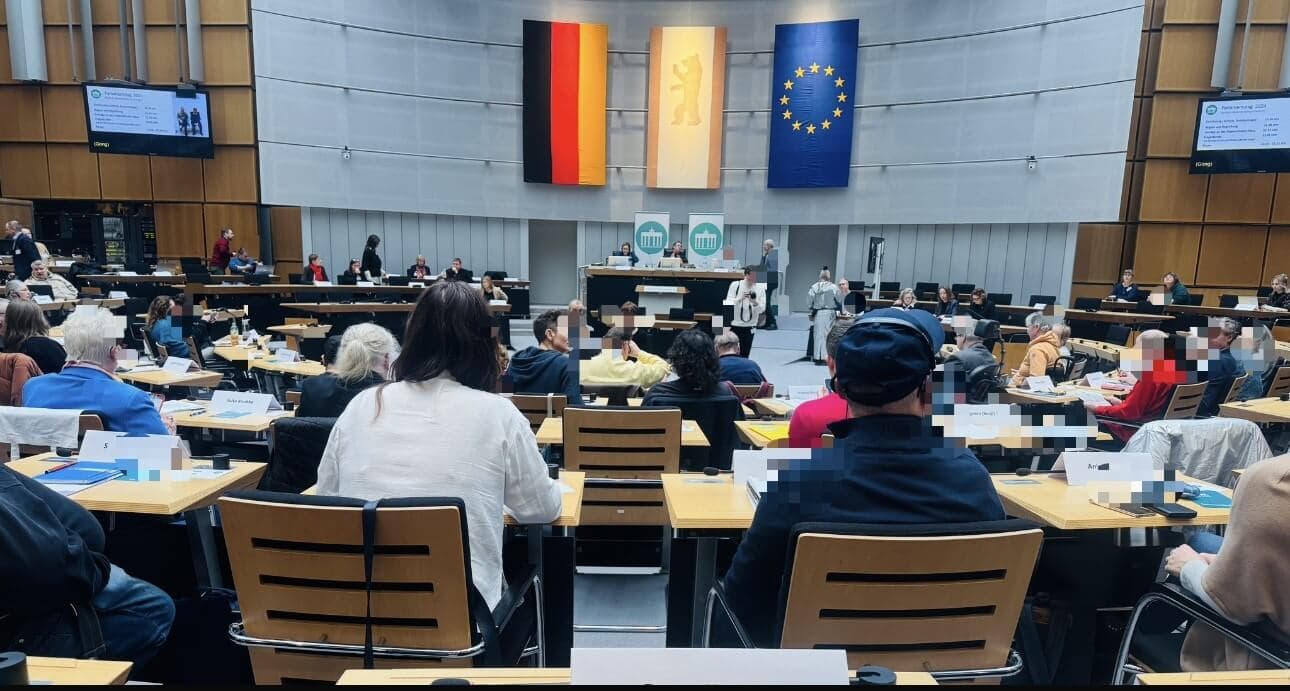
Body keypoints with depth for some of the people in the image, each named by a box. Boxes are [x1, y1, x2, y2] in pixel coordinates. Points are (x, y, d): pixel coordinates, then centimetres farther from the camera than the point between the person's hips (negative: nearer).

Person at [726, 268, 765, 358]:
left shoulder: (760, 288, 0)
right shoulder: (735, 285, -3)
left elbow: (762, 309, -3)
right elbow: (728, 303, -8)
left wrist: (755, 303, -23)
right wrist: (740, 298, -23)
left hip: (750, 326, 1)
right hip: (735, 324, -1)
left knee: (745, 354, 6)